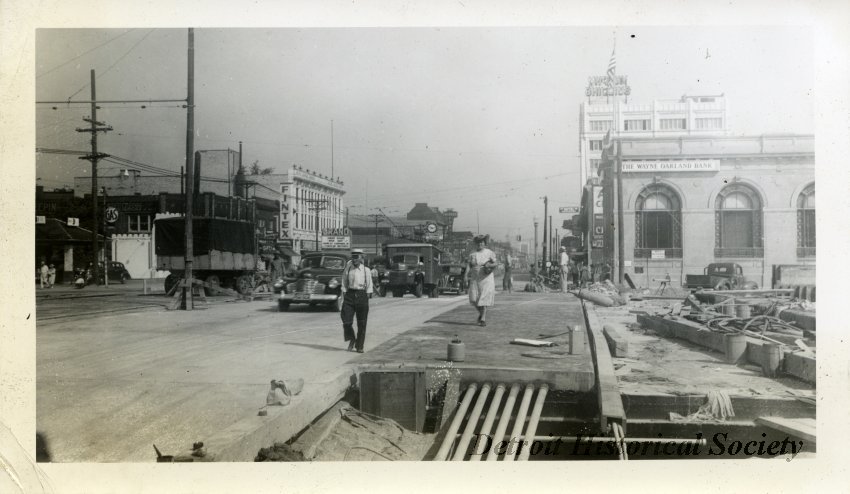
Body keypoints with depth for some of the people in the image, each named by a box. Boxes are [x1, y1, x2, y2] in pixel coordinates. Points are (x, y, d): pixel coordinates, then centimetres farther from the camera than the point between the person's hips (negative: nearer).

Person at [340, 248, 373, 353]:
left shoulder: (366, 270, 2)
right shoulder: (348, 269, 5)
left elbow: (369, 287, 5)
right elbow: (344, 285, 7)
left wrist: (366, 300, -2)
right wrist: (344, 299, 0)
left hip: (362, 296, 0)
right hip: (350, 295, 1)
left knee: (362, 324, 4)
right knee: (346, 321, -8)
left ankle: (359, 346, 18)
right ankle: (351, 339, 20)